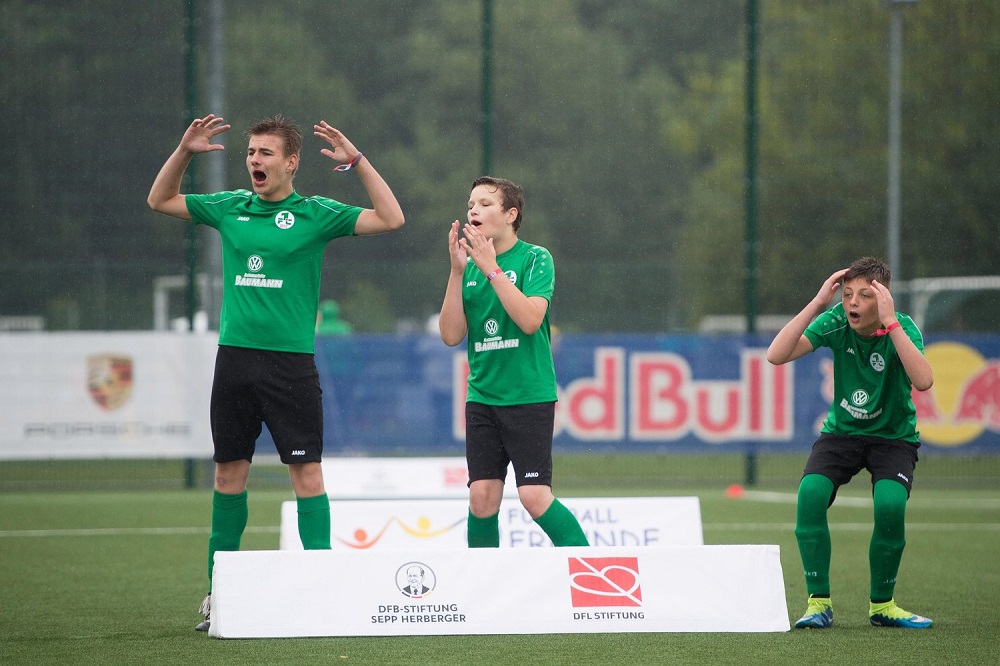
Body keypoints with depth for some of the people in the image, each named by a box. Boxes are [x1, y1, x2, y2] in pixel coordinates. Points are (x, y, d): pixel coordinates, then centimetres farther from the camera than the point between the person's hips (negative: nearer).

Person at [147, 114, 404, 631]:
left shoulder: (315, 214, -1)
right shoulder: (229, 208, 10)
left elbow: (391, 219, -8)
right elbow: (160, 200, 21)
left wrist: (357, 161, -15)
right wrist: (184, 152, 7)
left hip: (290, 362, -4)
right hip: (234, 356, 4)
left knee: (306, 472, -7)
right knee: (230, 472, 8)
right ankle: (219, 591, 14)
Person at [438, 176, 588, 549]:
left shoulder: (535, 259, -4)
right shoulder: (470, 268, 10)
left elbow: (530, 319, -19)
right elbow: (451, 335, 2)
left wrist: (491, 268, -19)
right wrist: (457, 271, -6)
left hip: (529, 396, -5)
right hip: (482, 396, 5)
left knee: (535, 496, -12)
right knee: (482, 498, -1)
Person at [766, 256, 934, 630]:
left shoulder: (902, 328, -18)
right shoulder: (836, 322, -13)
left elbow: (923, 381, -37)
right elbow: (776, 356, -24)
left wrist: (890, 322, -39)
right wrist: (817, 304, -30)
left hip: (893, 436, -2)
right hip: (842, 431, 2)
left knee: (890, 504, -29)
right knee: (811, 492, -26)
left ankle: (881, 605, -6)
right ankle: (819, 603, -14)